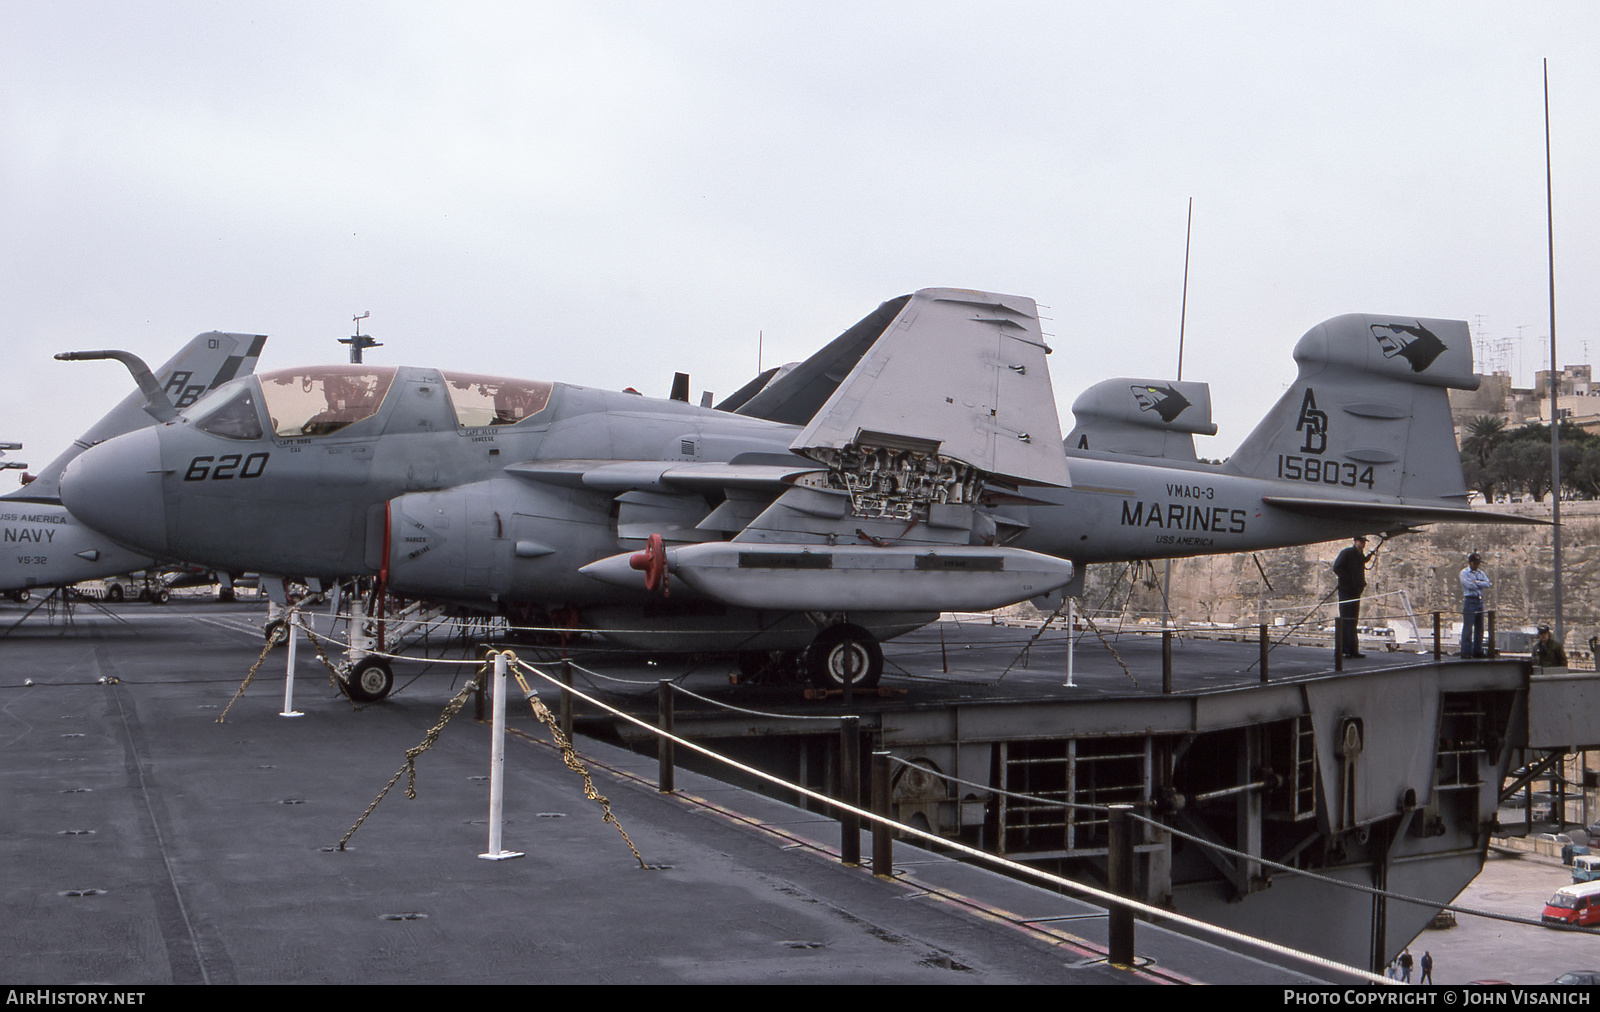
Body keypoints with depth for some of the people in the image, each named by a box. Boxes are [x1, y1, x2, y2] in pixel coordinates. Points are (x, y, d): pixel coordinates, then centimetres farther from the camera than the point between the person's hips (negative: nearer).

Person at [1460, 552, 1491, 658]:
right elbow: (1469, 585, -15)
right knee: (1468, 627, -8)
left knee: (1479, 628, 8)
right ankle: (1466, 652, -7)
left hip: (1480, 601, 6)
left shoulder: (1481, 573, 17)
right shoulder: (1464, 573, 0)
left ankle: (1478, 651, 14)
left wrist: (1476, 582, -9)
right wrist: (1481, 584, -3)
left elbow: (1487, 584, 1)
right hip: (1470, 601, -6)